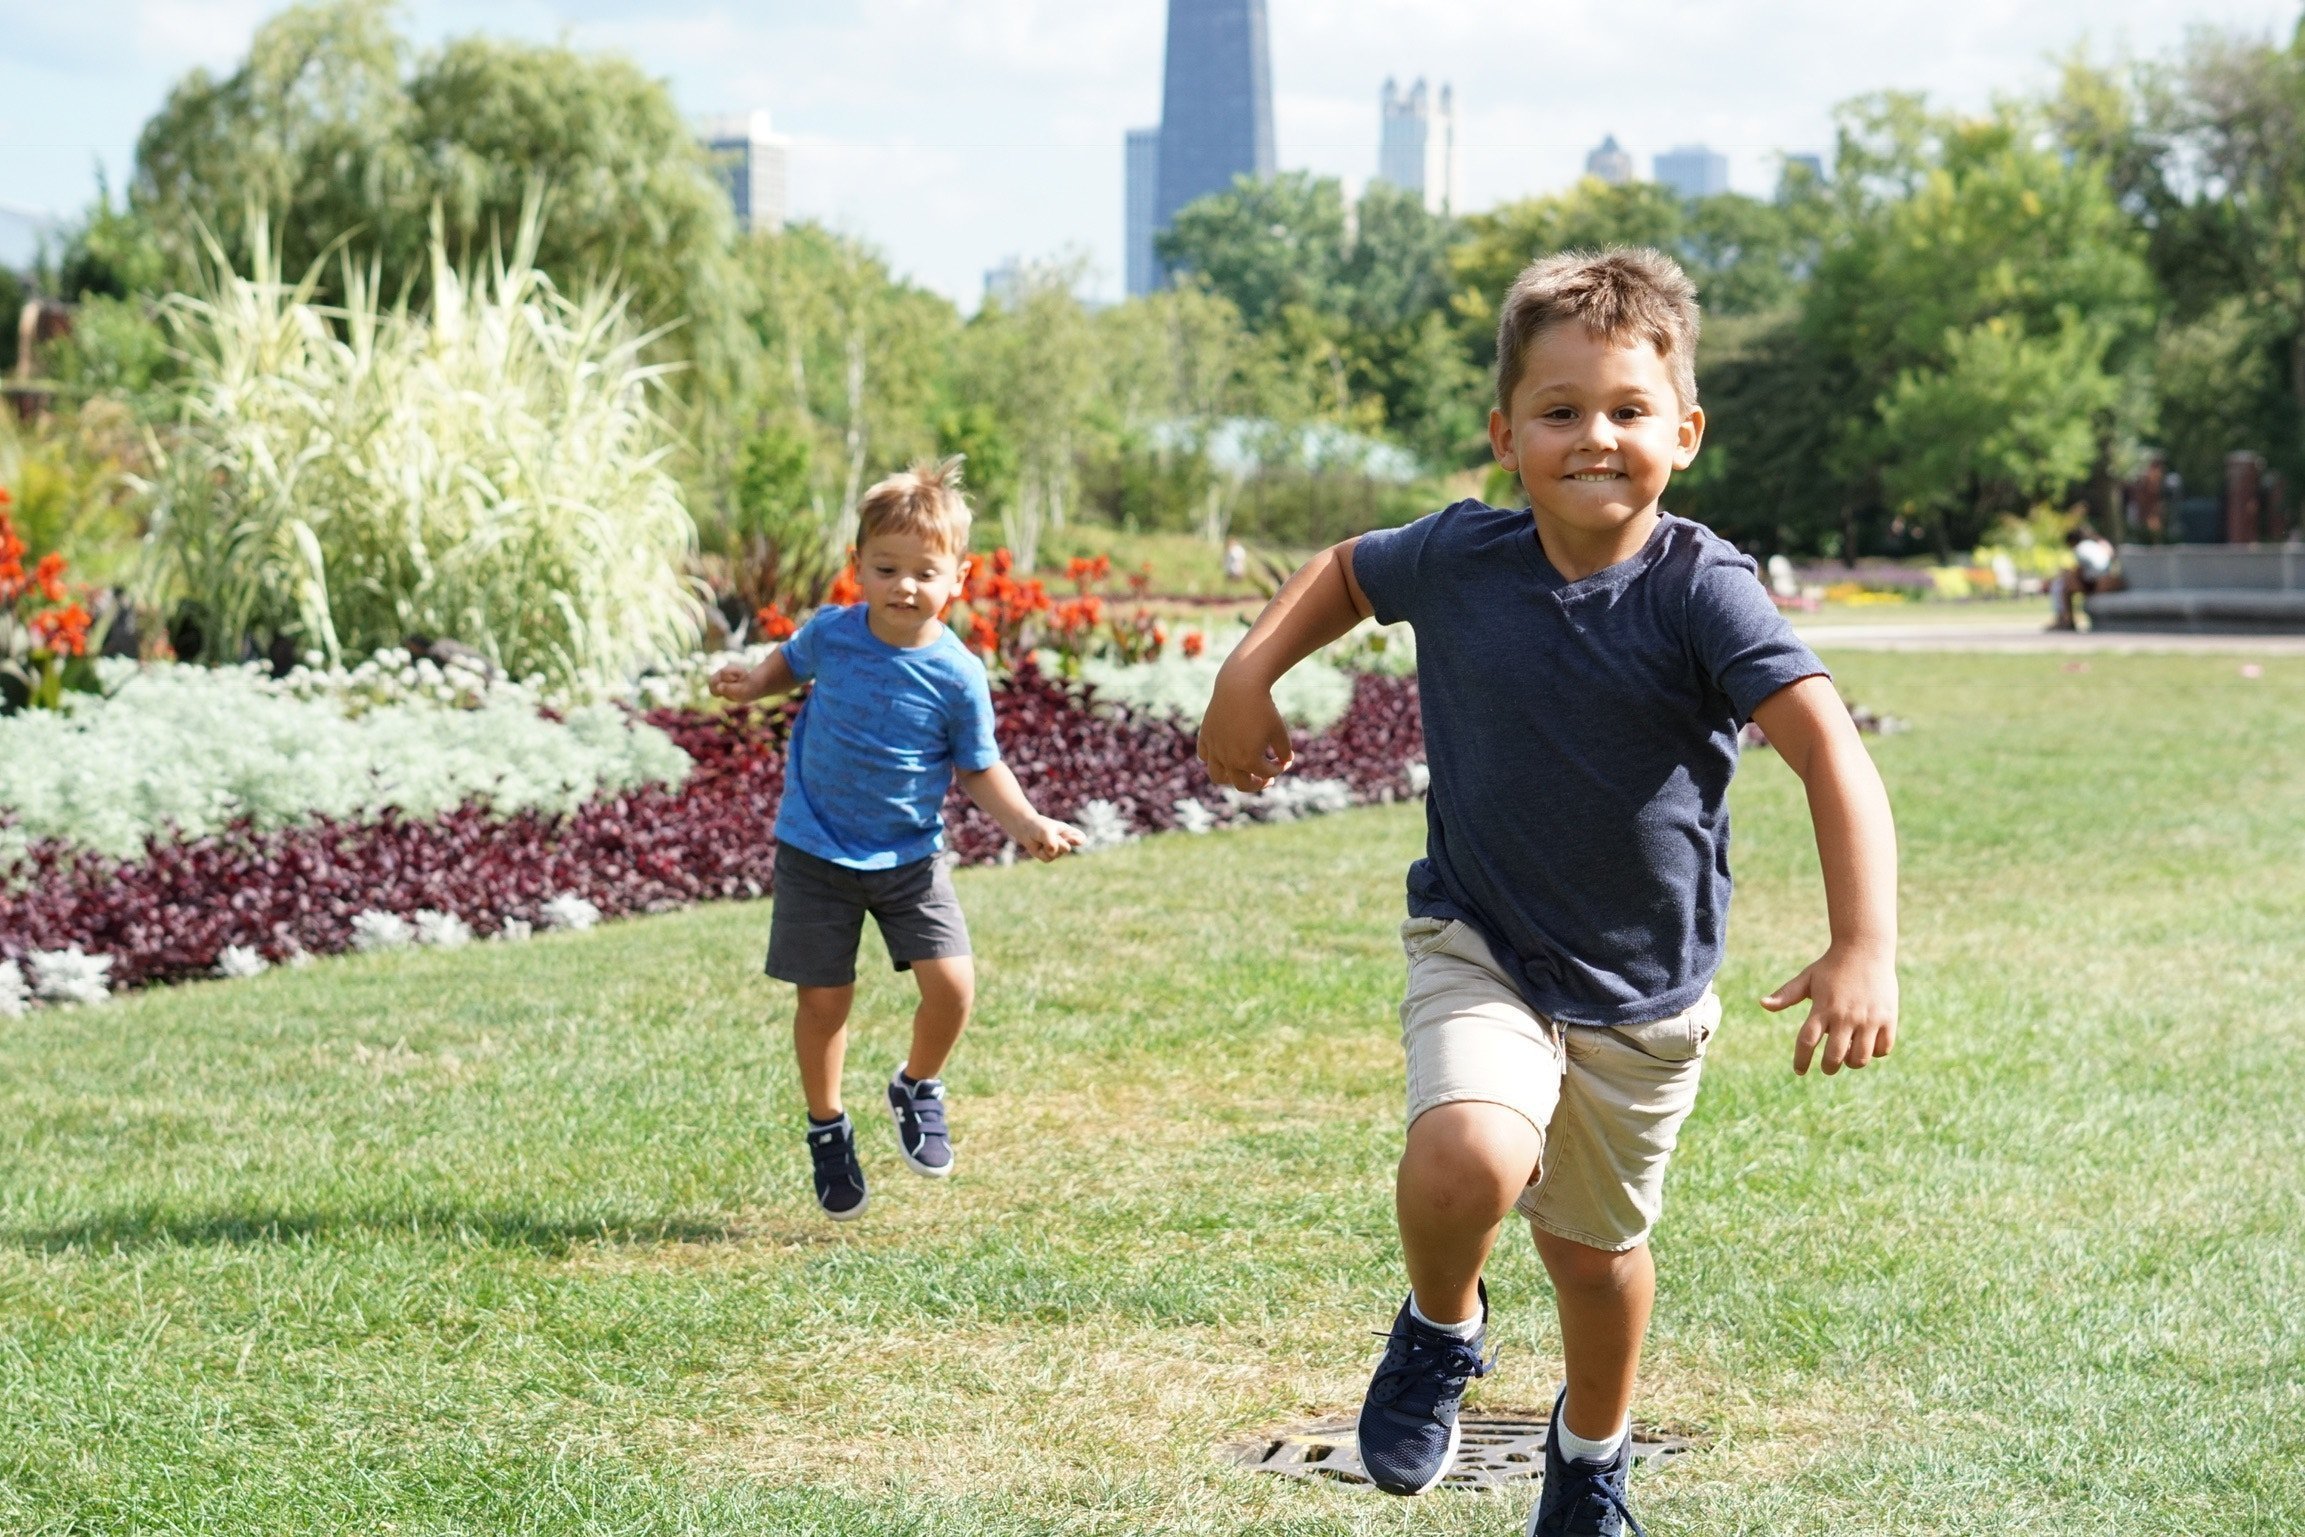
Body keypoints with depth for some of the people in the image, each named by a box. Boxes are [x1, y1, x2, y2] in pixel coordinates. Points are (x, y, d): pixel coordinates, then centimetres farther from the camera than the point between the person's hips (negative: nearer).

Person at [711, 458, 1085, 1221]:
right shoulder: (830, 634, -10)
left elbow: (979, 769, -2)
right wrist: (753, 683, -3)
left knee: (951, 983, -11)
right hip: (816, 851, 0)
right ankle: (827, 1129, 26)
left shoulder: (957, 675, -13)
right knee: (824, 999, 3)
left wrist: (1029, 824, -16)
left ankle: (917, 1086, 20)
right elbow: (791, 663, 15)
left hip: (909, 856, 0)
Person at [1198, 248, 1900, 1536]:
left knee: (1596, 1246, 17)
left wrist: (1866, 947, -45)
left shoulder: (1701, 591, -22)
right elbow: (1346, 573, 14)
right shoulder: (1458, 558, -11)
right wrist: (1251, 674, 0)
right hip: (1479, 947, 0)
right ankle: (1441, 1333, 7)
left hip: (1645, 988, 0)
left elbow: (1830, 747, -33)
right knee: (1467, 1163, -29)